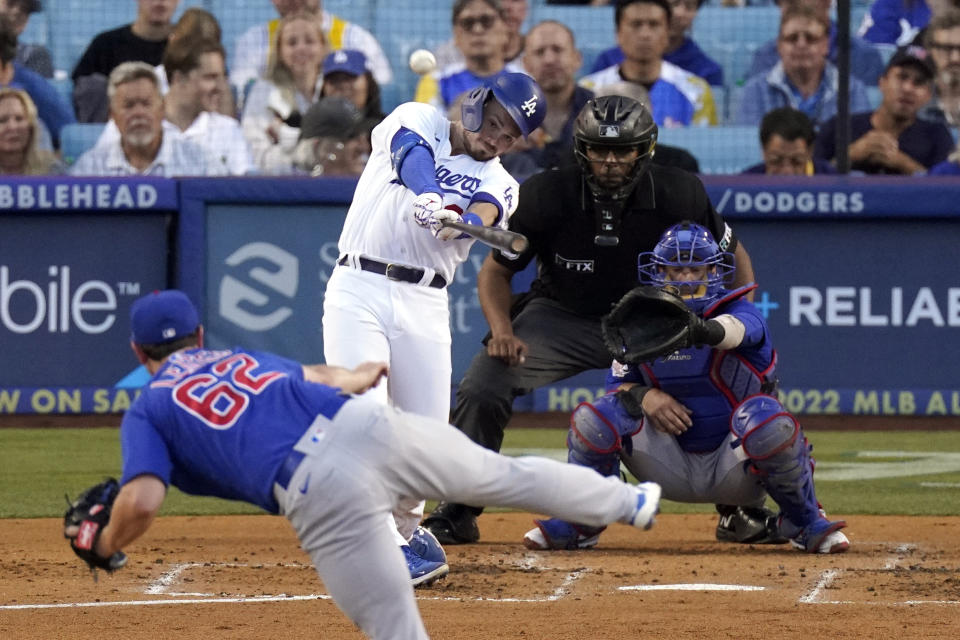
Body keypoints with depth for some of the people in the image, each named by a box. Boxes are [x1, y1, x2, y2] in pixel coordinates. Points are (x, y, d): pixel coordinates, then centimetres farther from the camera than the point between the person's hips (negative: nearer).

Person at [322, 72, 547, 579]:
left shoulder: (498, 183, 11)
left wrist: (460, 223, -38)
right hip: (357, 290, -3)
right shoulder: (418, 120, 8)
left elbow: (484, 215, -13)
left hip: (424, 306, 3)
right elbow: (411, 151, -16)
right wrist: (426, 196, -39)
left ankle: (403, 529, 27)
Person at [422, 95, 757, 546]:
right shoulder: (545, 195, -20)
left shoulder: (680, 195, -18)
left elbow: (735, 258, -2)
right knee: (482, 387, -21)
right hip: (561, 318, -1)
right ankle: (457, 513, -3)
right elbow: (495, 271, -7)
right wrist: (503, 331, -25)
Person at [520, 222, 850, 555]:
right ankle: (580, 522, 5)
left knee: (771, 423, -35)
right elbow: (618, 382, 4)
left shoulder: (739, 312, -12)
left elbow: (736, 329, -38)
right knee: (594, 415, -18)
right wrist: (643, 396, -21)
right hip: (671, 467, 3)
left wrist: (702, 330, -62)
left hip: (732, 467, -3)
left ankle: (804, 522, -6)